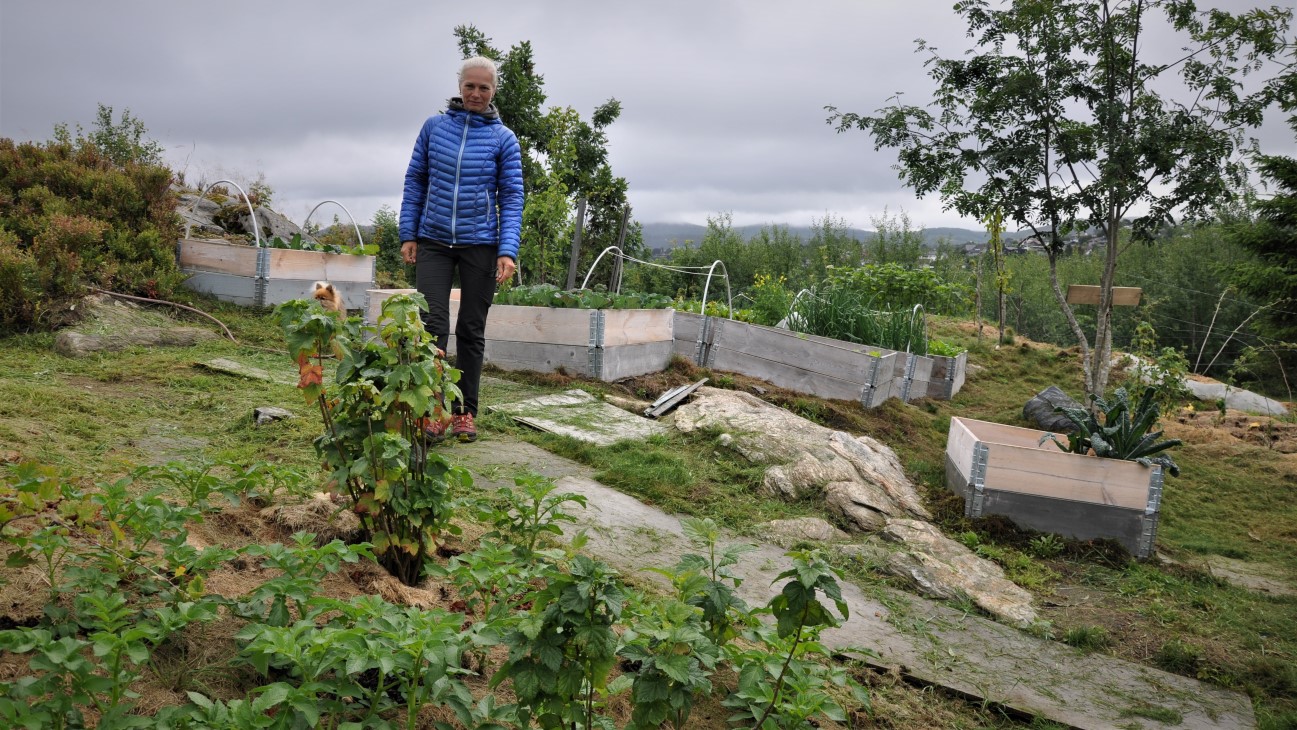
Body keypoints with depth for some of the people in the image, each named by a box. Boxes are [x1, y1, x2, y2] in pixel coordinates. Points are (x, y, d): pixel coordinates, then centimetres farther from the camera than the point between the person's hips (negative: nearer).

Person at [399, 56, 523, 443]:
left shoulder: (504, 138, 1)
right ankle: (435, 410, -3)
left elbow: (511, 197, -2)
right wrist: (408, 234, 2)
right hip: (433, 242, 1)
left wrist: (508, 251, -13)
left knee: (471, 331, 6)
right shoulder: (434, 126, 6)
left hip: (480, 245, -1)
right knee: (433, 325, -8)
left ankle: (466, 413, 15)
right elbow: (415, 181, 9)